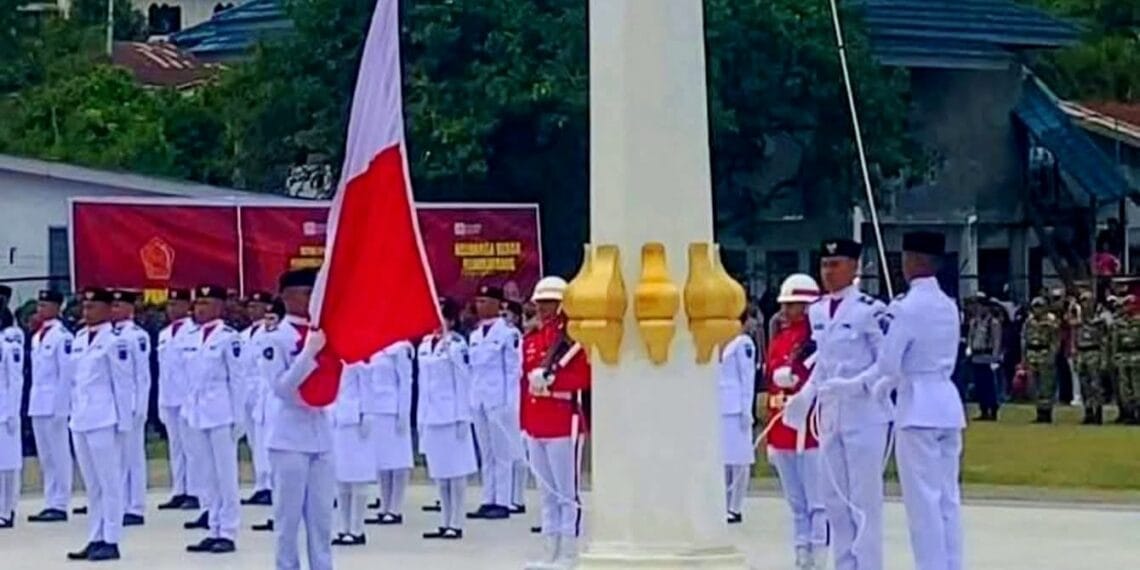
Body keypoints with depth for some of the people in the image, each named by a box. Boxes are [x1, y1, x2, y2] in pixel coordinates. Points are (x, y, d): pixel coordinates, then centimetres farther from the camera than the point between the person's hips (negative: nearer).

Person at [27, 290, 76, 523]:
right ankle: (50, 503, 14)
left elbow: (67, 373, -13)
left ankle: (59, 505, 0)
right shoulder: (37, 337, 14)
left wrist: (60, 406, -15)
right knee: (46, 457, 10)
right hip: (37, 404, 8)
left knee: (59, 455, -3)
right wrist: (33, 402, 12)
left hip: (54, 404, -8)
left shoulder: (62, 336, -11)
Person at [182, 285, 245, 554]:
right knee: (206, 477, 9)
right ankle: (214, 530, 14)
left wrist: (237, 417, -10)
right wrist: (186, 412, 12)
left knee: (225, 475, -3)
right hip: (196, 414, 7)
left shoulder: (228, 337, -8)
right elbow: (190, 379, 16)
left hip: (220, 414, -7)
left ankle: (228, 533, 1)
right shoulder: (192, 339, 12)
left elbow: (237, 379, -8)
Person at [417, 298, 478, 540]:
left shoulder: (457, 345, -8)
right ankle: (445, 523, 15)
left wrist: (462, 417, -12)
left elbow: (463, 380, -9)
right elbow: (423, 382, 14)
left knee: (456, 471, -2)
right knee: (438, 472, 10)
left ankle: (456, 524, 1)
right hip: (431, 415, 7)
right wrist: (420, 417, 12)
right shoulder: (425, 345, 11)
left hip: (452, 414, -7)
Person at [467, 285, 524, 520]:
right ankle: (488, 501, 12)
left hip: (500, 400, -7)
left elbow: (514, 369, -7)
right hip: (479, 401, 7)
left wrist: (508, 401, -10)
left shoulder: (508, 333, -7)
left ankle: (502, 503, -1)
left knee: (502, 454, -3)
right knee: (485, 455, 8)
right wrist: (470, 398, 10)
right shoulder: (475, 335, 14)